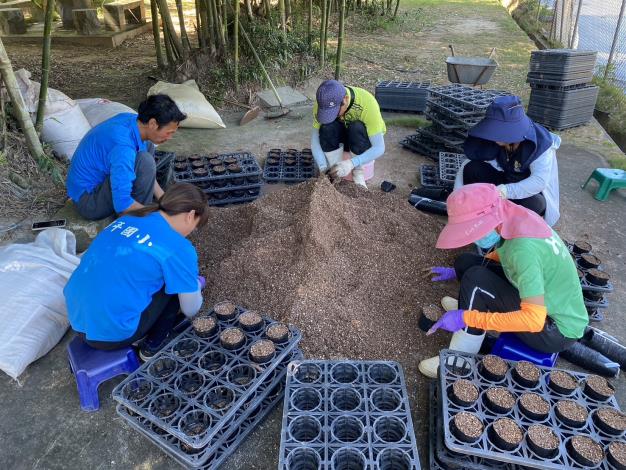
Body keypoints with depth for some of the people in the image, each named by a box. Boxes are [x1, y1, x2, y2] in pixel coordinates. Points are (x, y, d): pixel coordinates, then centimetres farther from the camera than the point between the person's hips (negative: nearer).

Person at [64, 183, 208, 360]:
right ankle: (153, 347, 19)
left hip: (77, 320, 8)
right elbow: (191, 310, -2)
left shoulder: (126, 219, 7)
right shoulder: (179, 249, -14)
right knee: (177, 286, 9)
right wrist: (195, 286, 22)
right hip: (110, 333, -7)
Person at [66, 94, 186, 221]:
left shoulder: (131, 119, -6)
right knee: (144, 161, -27)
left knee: (147, 147, 8)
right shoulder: (123, 147, -33)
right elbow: (122, 204, -35)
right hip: (88, 201, -9)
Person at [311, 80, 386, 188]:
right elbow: (315, 138, -21)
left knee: (357, 128, -36)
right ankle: (335, 174, -19)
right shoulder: (323, 103, -26)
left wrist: (351, 164, -49)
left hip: (364, 137, -2)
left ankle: (359, 175, -20)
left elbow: (379, 148, -36)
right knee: (327, 128, -31)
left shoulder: (367, 104, -35)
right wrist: (323, 167, -36)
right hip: (341, 133, 2)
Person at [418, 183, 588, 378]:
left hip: (558, 330, -8)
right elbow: (501, 255, 15)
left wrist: (467, 317, -33)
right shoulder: (515, 218, -8)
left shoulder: (523, 247, -33)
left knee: (475, 279, -25)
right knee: (466, 262, 0)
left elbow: (533, 320, -38)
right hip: (543, 304, 8)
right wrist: (457, 272, 13)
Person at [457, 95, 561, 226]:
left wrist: (507, 191, -52)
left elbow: (540, 180, -37)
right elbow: (468, 162, -20)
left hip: (529, 191, -3)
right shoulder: (494, 140, -18)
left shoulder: (540, 143, -27)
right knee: (472, 169, -23)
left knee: (534, 204, -40)